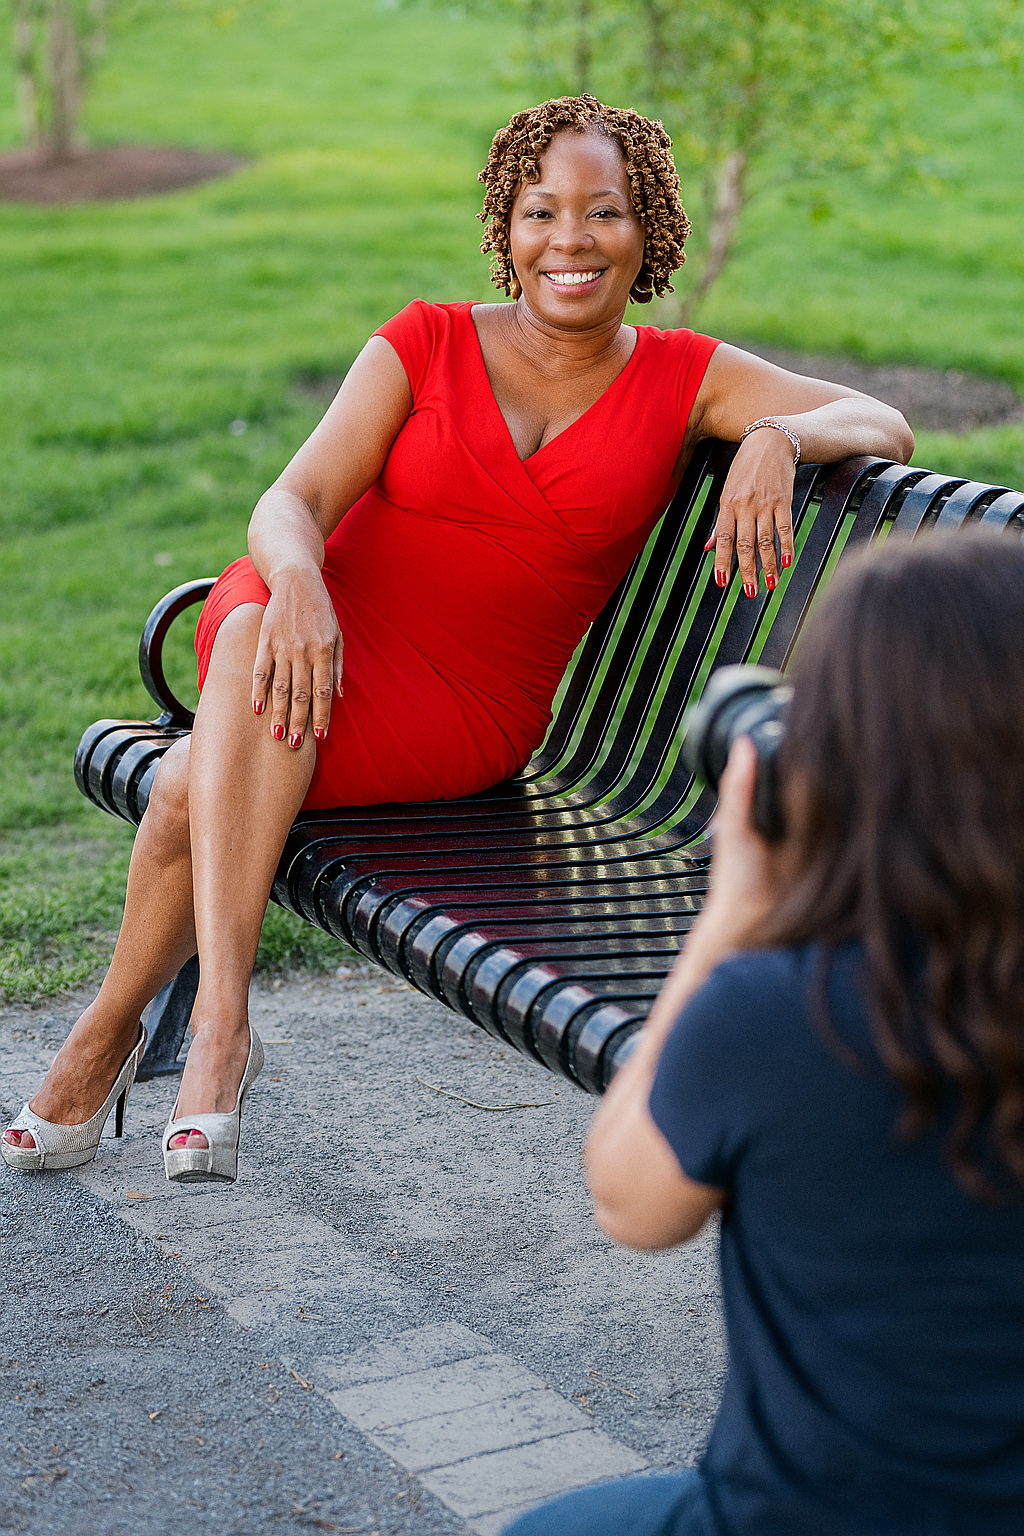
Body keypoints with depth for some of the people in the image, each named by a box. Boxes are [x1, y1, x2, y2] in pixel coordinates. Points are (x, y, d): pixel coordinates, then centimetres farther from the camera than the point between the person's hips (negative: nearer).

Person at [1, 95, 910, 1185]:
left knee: (194, 787, -30)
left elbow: (884, 423, -2)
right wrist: (299, 584, -30)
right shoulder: (426, 344, 5)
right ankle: (221, 1027, -34)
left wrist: (776, 439, -25)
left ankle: (113, 1027, -11)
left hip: (461, 712, -1)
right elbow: (291, 502, -6)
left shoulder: (682, 377, 7)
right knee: (254, 632, -38)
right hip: (315, 625, 1)